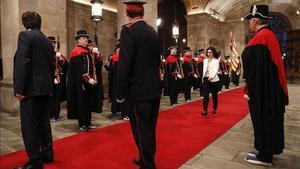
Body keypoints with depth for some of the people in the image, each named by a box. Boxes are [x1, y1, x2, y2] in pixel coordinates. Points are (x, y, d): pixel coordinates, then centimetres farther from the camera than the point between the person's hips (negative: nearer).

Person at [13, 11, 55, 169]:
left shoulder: (25, 35, -7)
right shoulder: (47, 41, 13)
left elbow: (23, 63, -17)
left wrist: (19, 88, -16)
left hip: (31, 88, -7)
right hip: (45, 88, 7)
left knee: (29, 125, -1)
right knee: (44, 122, 15)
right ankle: (47, 153, 25)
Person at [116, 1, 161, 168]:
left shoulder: (128, 30, -12)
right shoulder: (153, 32, 10)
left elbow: (124, 64, -18)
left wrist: (120, 93, -11)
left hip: (139, 90, -8)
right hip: (154, 88, 8)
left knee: (141, 130, 3)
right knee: (150, 127, 19)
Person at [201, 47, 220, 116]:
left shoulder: (216, 60, -3)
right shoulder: (205, 60, 12)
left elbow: (215, 70, -15)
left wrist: (212, 76, -30)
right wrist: (203, 77, 10)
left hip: (214, 80, -3)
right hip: (205, 79, 3)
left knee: (214, 95, 7)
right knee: (205, 95, -5)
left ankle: (215, 108, 24)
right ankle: (205, 110, -4)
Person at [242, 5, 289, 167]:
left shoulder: (259, 37, -17)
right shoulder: (270, 35, 13)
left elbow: (253, 68, -22)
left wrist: (248, 89, -16)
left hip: (261, 90, -10)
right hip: (271, 89, 10)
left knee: (262, 121, 1)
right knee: (268, 120, 16)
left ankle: (264, 156, 14)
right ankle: (265, 150, 30)